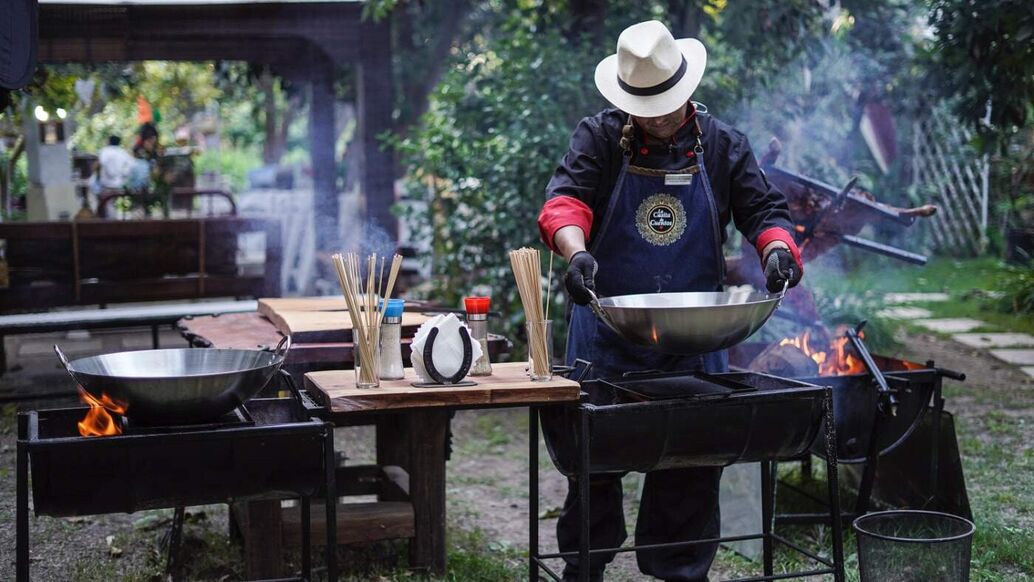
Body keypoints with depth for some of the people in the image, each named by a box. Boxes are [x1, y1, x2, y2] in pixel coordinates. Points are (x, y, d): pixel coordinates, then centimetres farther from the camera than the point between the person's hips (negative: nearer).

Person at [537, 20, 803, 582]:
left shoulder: (722, 145, 6)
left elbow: (764, 208, 5)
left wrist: (777, 247, -18)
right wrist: (576, 251, -35)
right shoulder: (599, 138, -1)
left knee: (693, 461, 7)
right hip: (607, 330, -1)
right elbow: (565, 198, -15)